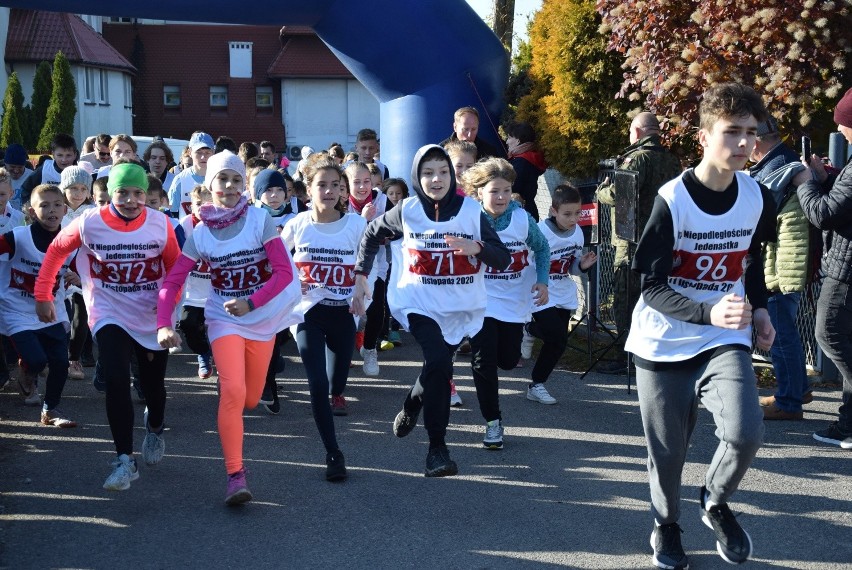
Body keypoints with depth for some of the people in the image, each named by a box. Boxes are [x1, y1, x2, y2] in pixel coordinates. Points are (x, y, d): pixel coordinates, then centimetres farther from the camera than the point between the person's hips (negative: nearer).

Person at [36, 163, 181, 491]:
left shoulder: (160, 225, -11)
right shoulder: (89, 224, -13)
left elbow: (175, 266, 3)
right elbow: (56, 251, 2)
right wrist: (43, 295, 2)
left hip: (153, 318, 2)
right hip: (110, 316, -1)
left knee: (153, 384, 13)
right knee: (116, 381, -20)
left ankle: (155, 429, 47)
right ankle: (124, 460, -12)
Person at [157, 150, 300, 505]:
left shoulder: (260, 221, -9)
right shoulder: (200, 233, -3)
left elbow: (284, 272, -13)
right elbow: (172, 282, -5)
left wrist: (251, 303, -24)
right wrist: (164, 324, -19)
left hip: (263, 319, 1)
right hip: (224, 320, -1)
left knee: (250, 399, 11)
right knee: (233, 391, -21)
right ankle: (236, 475, -14)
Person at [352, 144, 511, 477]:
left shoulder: (471, 211, -5)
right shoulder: (407, 211, -4)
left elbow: (503, 259, -8)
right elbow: (372, 234, 13)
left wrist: (476, 247, -27)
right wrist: (360, 276, 8)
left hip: (462, 306, 2)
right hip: (419, 303, -2)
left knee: (437, 367, 15)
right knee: (439, 362, -23)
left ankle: (412, 404, 51)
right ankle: (437, 447, -14)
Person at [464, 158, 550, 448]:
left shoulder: (522, 218, -10)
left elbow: (542, 247, 7)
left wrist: (542, 281, -3)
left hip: (515, 302, 2)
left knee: (508, 360, 11)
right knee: (483, 362, -6)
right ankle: (493, 422, 10)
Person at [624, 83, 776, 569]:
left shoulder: (757, 199, -2)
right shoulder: (672, 199, -17)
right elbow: (652, 286, -17)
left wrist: (759, 308, 2)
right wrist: (708, 312, -33)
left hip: (726, 341, 3)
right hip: (664, 344, -2)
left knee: (746, 433, -19)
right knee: (667, 452, 6)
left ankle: (716, 502, 13)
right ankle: (667, 525, 37)